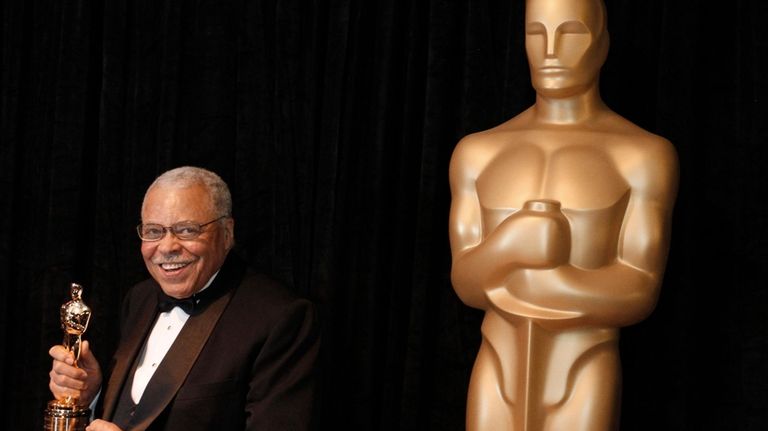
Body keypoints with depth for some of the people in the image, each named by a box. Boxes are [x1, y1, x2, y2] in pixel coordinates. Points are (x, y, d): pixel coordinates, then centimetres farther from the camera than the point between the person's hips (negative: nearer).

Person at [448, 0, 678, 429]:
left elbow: (639, 294, -10)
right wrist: (512, 244, -23)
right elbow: (468, 282, 0)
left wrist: (509, 280, -14)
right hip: (499, 381, 4)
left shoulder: (645, 155, -3)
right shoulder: (479, 153, 9)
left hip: (582, 392, -3)